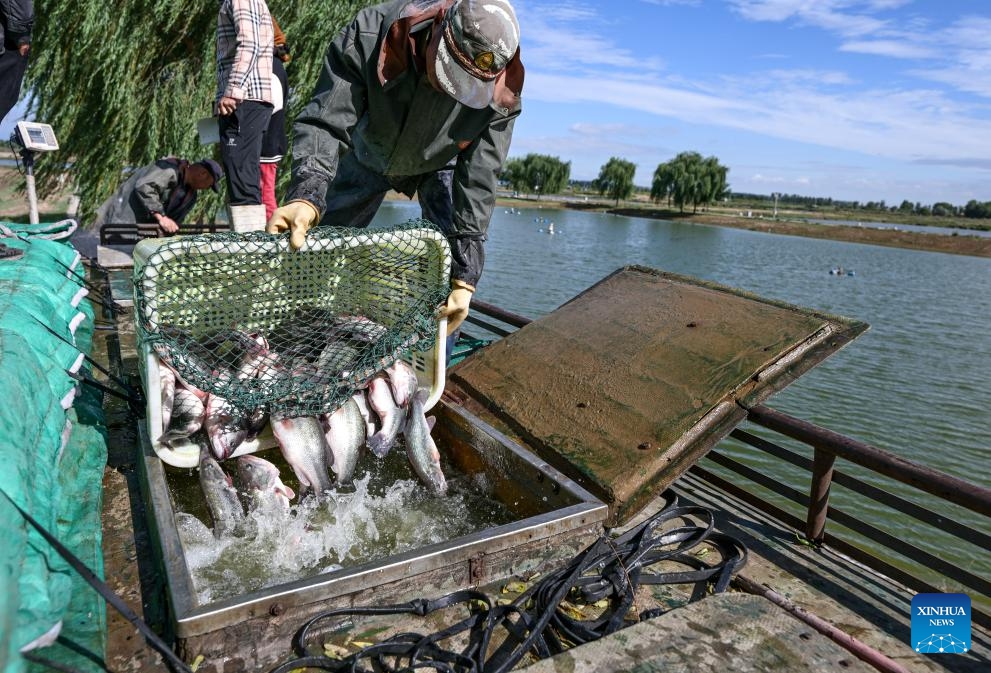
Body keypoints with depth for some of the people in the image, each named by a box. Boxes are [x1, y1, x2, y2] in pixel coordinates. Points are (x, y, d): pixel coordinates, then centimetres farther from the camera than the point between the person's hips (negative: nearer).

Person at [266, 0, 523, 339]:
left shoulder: (501, 94, -34)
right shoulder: (368, 35, -36)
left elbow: (478, 178, -30)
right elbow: (324, 123, -36)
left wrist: (464, 278, -34)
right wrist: (306, 195, -56)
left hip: (441, 165, 0)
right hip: (371, 154, 1)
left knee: (452, 258, -14)